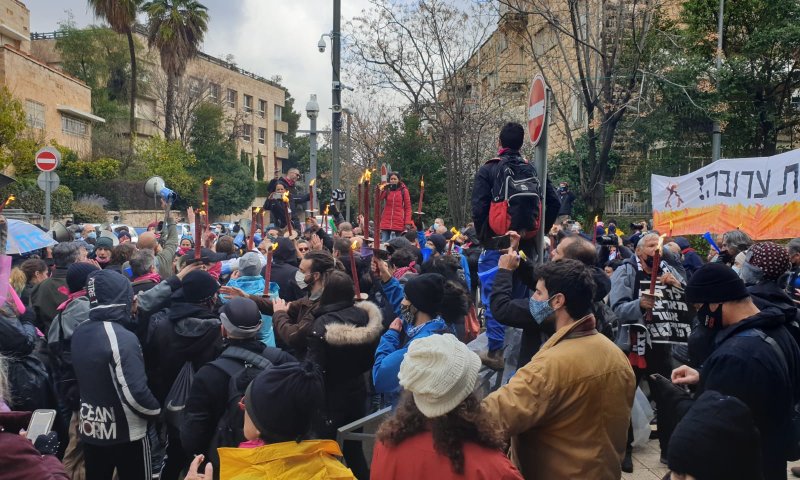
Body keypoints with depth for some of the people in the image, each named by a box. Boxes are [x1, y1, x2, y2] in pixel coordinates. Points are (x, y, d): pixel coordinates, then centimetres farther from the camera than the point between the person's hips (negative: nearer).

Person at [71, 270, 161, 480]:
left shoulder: (79, 332, 0)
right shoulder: (122, 338, -24)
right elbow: (134, 392, -24)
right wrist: (157, 411, -10)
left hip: (90, 428, 7)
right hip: (125, 433, -7)